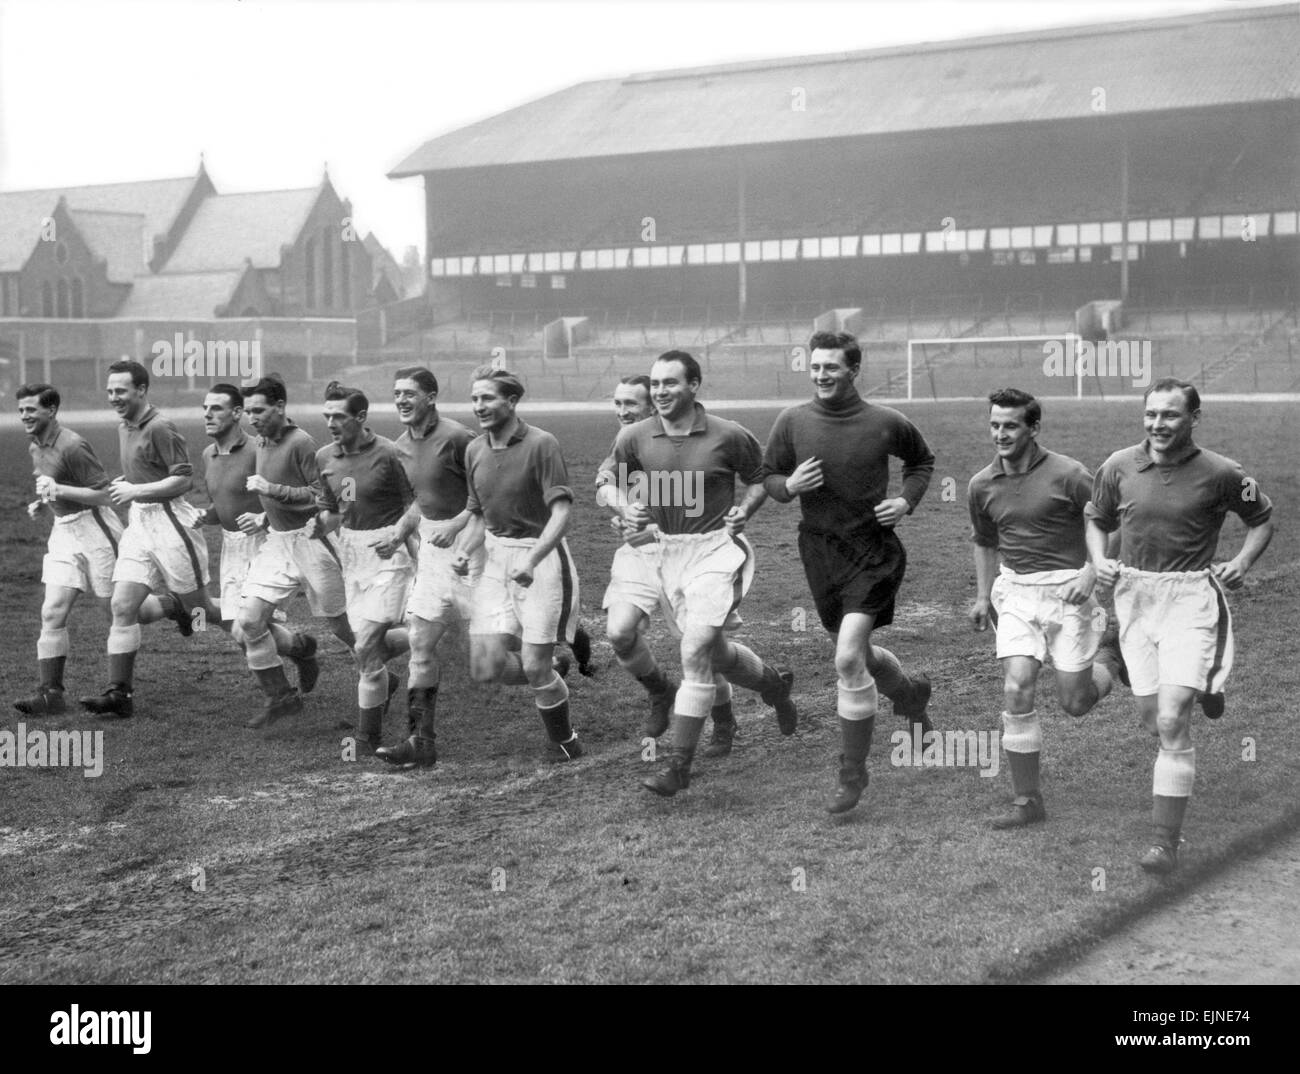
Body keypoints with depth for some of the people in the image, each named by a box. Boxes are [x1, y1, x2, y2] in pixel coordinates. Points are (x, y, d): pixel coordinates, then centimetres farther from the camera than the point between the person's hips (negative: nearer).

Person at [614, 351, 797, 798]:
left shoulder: (728, 436, -9)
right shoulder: (633, 439, -1)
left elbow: (760, 479, 7)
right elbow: (624, 484, 15)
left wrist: (744, 510, -12)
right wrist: (630, 509, -6)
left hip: (717, 547, -5)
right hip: (669, 551, 5)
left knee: (695, 652, -17)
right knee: (717, 652, 14)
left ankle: (678, 765, -11)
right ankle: (775, 683, 46)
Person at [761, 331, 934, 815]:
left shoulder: (886, 423, -5)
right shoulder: (792, 421, -1)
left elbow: (922, 460, 14)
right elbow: (768, 477, 9)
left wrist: (907, 499, -3)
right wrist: (789, 486, -13)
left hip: (874, 549, -4)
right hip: (819, 551, 4)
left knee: (848, 657, -17)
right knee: (859, 655, 16)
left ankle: (853, 772, -3)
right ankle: (911, 692, 51)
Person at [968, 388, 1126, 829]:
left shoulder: (1068, 475, -12)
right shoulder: (982, 486, 3)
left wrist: (1090, 574, -18)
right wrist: (982, 596, 18)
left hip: (1068, 590, -3)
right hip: (1016, 591, 3)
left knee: (1074, 703, 0)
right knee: (1016, 691, -12)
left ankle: (1110, 644, 34)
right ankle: (1027, 801, -1)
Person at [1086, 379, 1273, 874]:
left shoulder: (1220, 474, -6)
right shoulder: (1119, 467, 1)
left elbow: (1262, 519, 10)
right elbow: (1096, 519, 17)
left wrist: (1242, 562, -5)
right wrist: (1099, 561, 0)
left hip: (1191, 597, -4)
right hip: (1135, 595, 4)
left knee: (1171, 721, -15)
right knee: (1150, 714, 10)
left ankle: (1166, 841, -10)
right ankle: (1203, 690, 48)